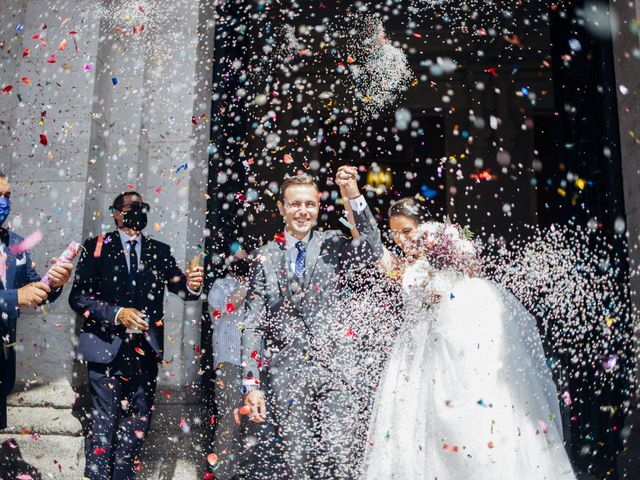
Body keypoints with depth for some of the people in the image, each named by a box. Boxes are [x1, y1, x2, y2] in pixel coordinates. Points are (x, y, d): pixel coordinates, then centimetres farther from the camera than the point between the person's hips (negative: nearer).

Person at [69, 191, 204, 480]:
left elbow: (180, 287, -1)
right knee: (105, 417, 0)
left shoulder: (159, 251, 10)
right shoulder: (97, 247, 1)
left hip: (146, 347, 3)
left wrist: (192, 285, -23)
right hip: (107, 346, -3)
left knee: (139, 415, 11)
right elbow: (78, 296, -6)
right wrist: (117, 313, -18)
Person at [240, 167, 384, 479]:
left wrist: (353, 196, -18)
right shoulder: (266, 257, 5)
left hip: (329, 369, 1)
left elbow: (373, 251, -11)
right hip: (284, 372, 0)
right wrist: (251, 385, -4)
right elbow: (252, 325, 3)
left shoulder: (332, 245, 8)